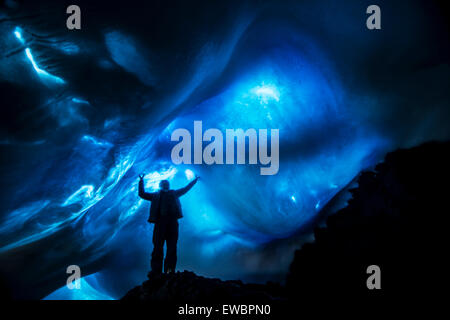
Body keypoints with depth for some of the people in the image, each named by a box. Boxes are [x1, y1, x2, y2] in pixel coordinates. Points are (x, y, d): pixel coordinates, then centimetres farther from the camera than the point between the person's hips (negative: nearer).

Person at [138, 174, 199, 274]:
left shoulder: (174, 194, 26)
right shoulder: (156, 195, 21)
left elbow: (185, 189, 37)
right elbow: (142, 194, 19)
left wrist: (195, 180, 43)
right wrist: (141, 181, 15)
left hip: (173, 223, 2)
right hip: (160, 222, -2)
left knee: (172, 249, -4)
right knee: (158, 248, -8)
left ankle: (169, 272, -5)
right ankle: (156, 273, -9)